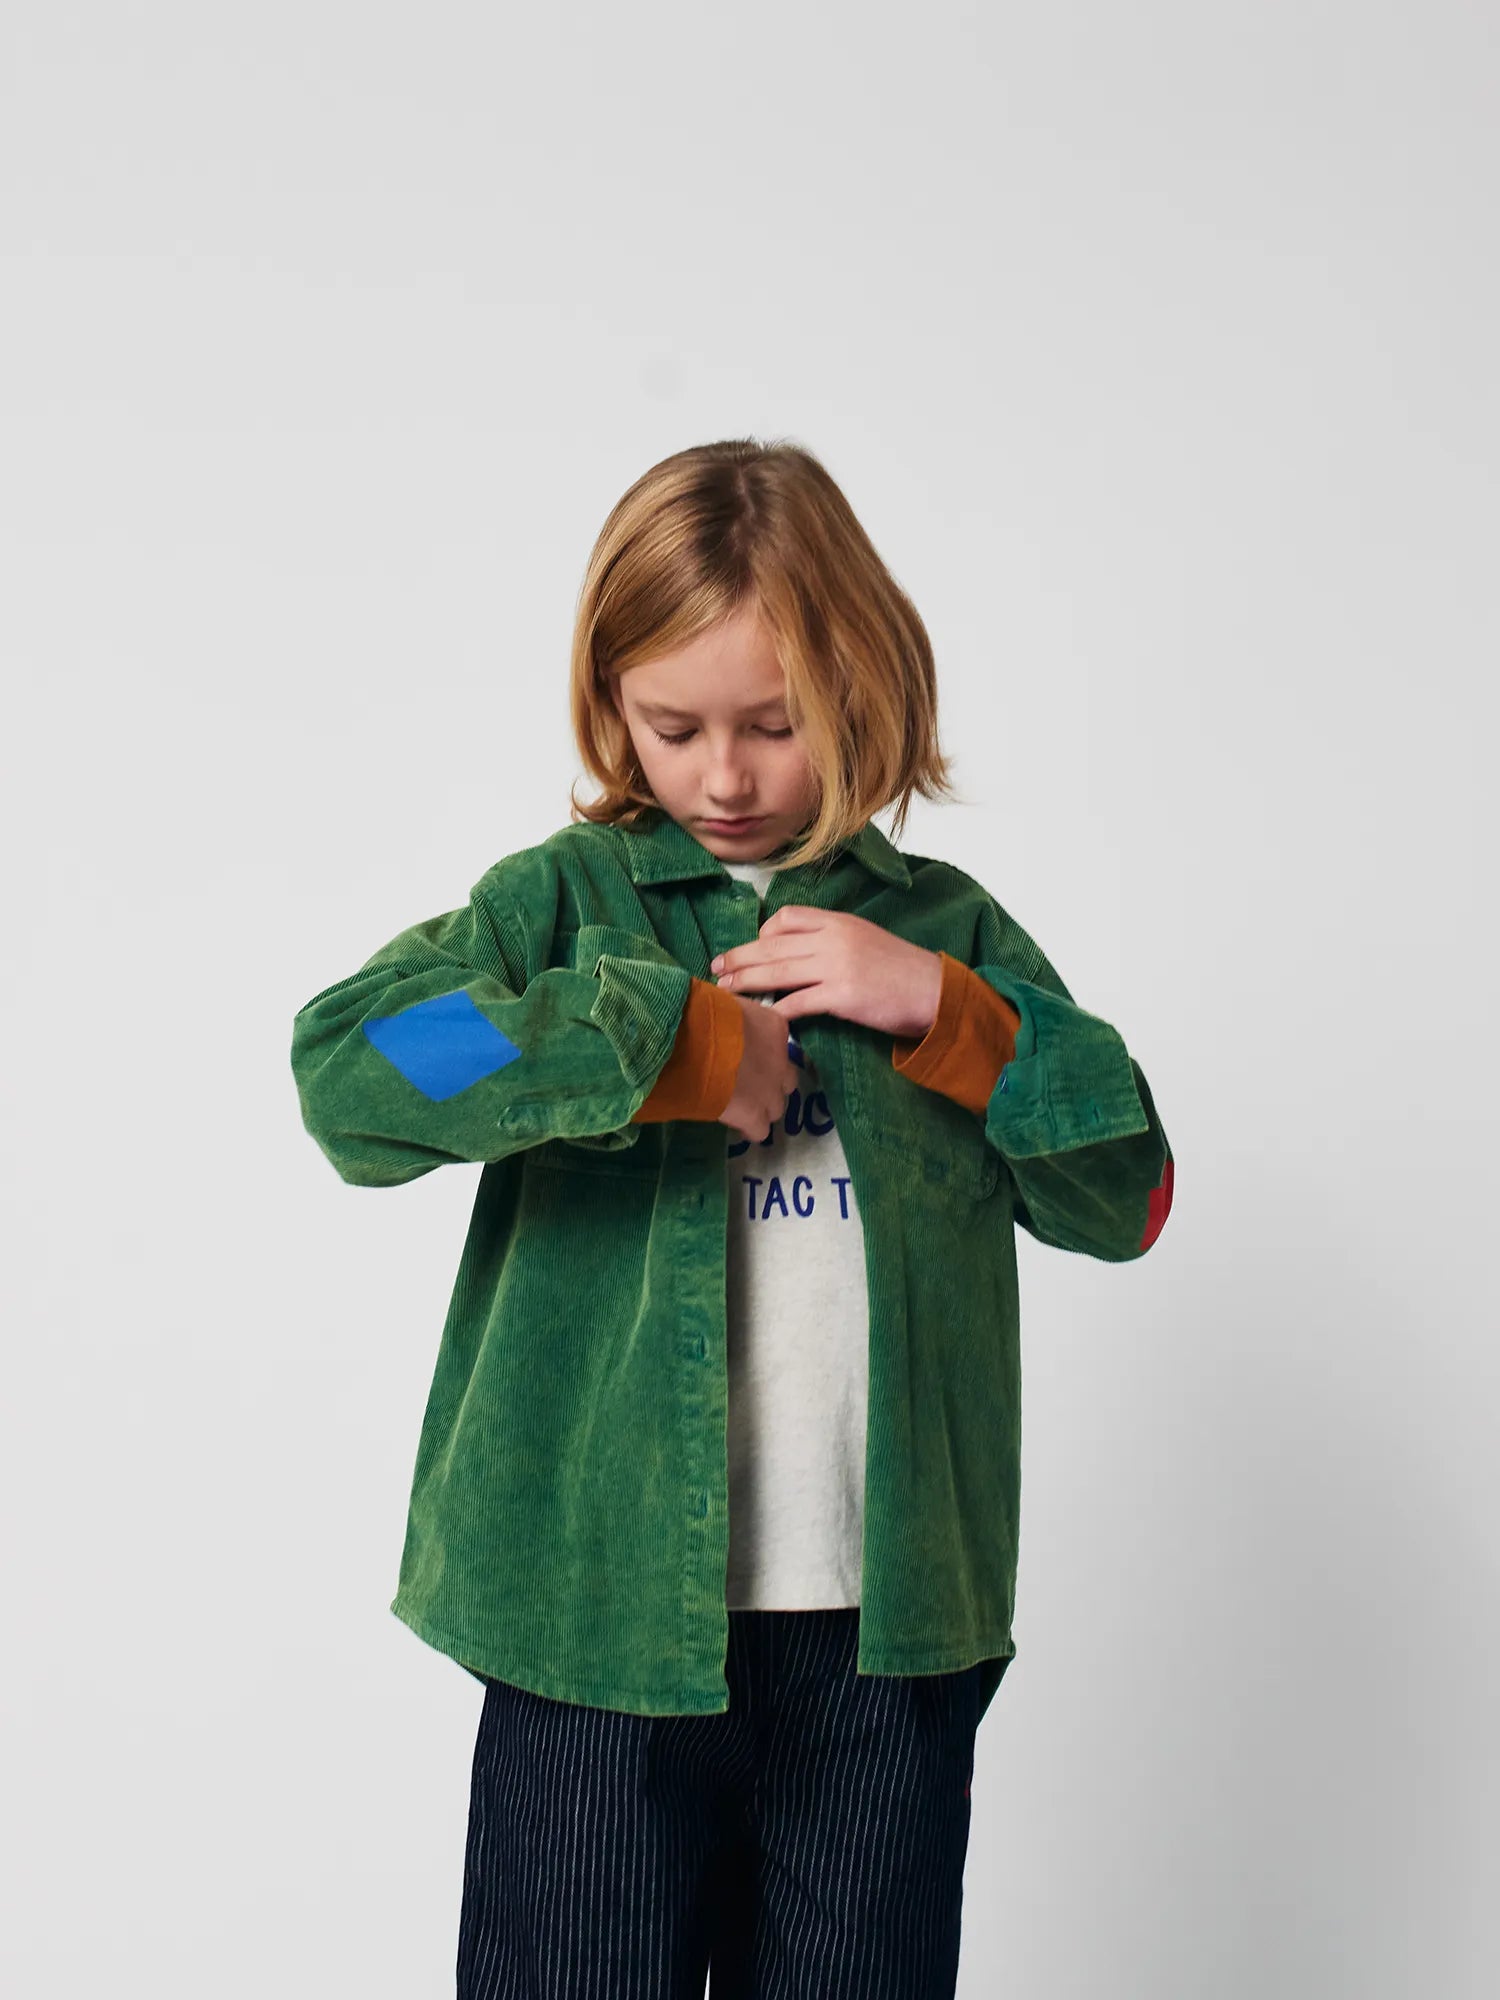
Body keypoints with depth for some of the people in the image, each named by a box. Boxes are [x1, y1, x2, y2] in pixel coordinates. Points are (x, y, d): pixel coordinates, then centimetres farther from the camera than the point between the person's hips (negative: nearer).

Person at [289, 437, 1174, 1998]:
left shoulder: (944, 927, 9)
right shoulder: (565, 901, 1)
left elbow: (1123, 1195, 5)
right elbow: (346, 1067, -15)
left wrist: (939, 1009, -9)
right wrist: (672, 1039, -17)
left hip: (891, 1633, 2)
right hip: (603, 1620, -2)